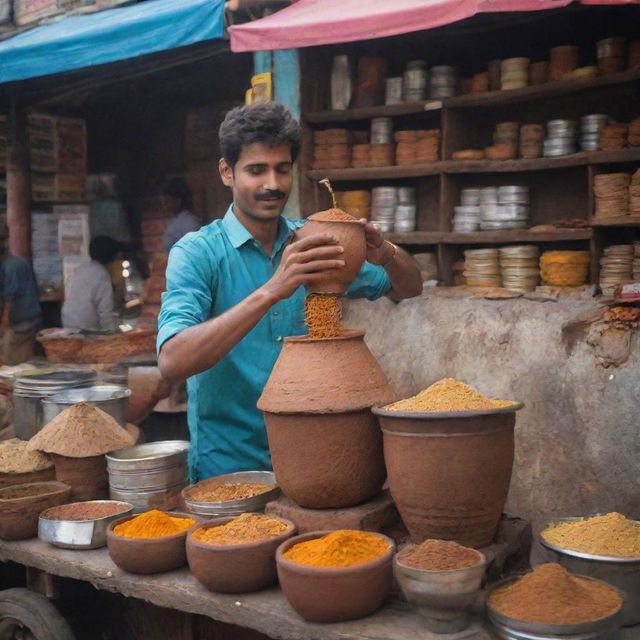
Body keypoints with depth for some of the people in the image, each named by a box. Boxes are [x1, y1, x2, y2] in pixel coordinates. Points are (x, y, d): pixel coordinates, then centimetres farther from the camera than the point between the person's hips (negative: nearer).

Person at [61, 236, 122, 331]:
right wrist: (110, 330, -9)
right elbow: (105, 308, -15)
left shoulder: (80, 269, 9)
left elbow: (67, 294, 14)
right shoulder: (102, 274, -12)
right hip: (88, 327, -7)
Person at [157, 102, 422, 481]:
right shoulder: (197, 253, -8)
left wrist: (386, 255, -13)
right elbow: (172, 362, -23)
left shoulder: (309, 244, 5)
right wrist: (271, 291, -32)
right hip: (229, 465, -3)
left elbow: (408, 288, 10)